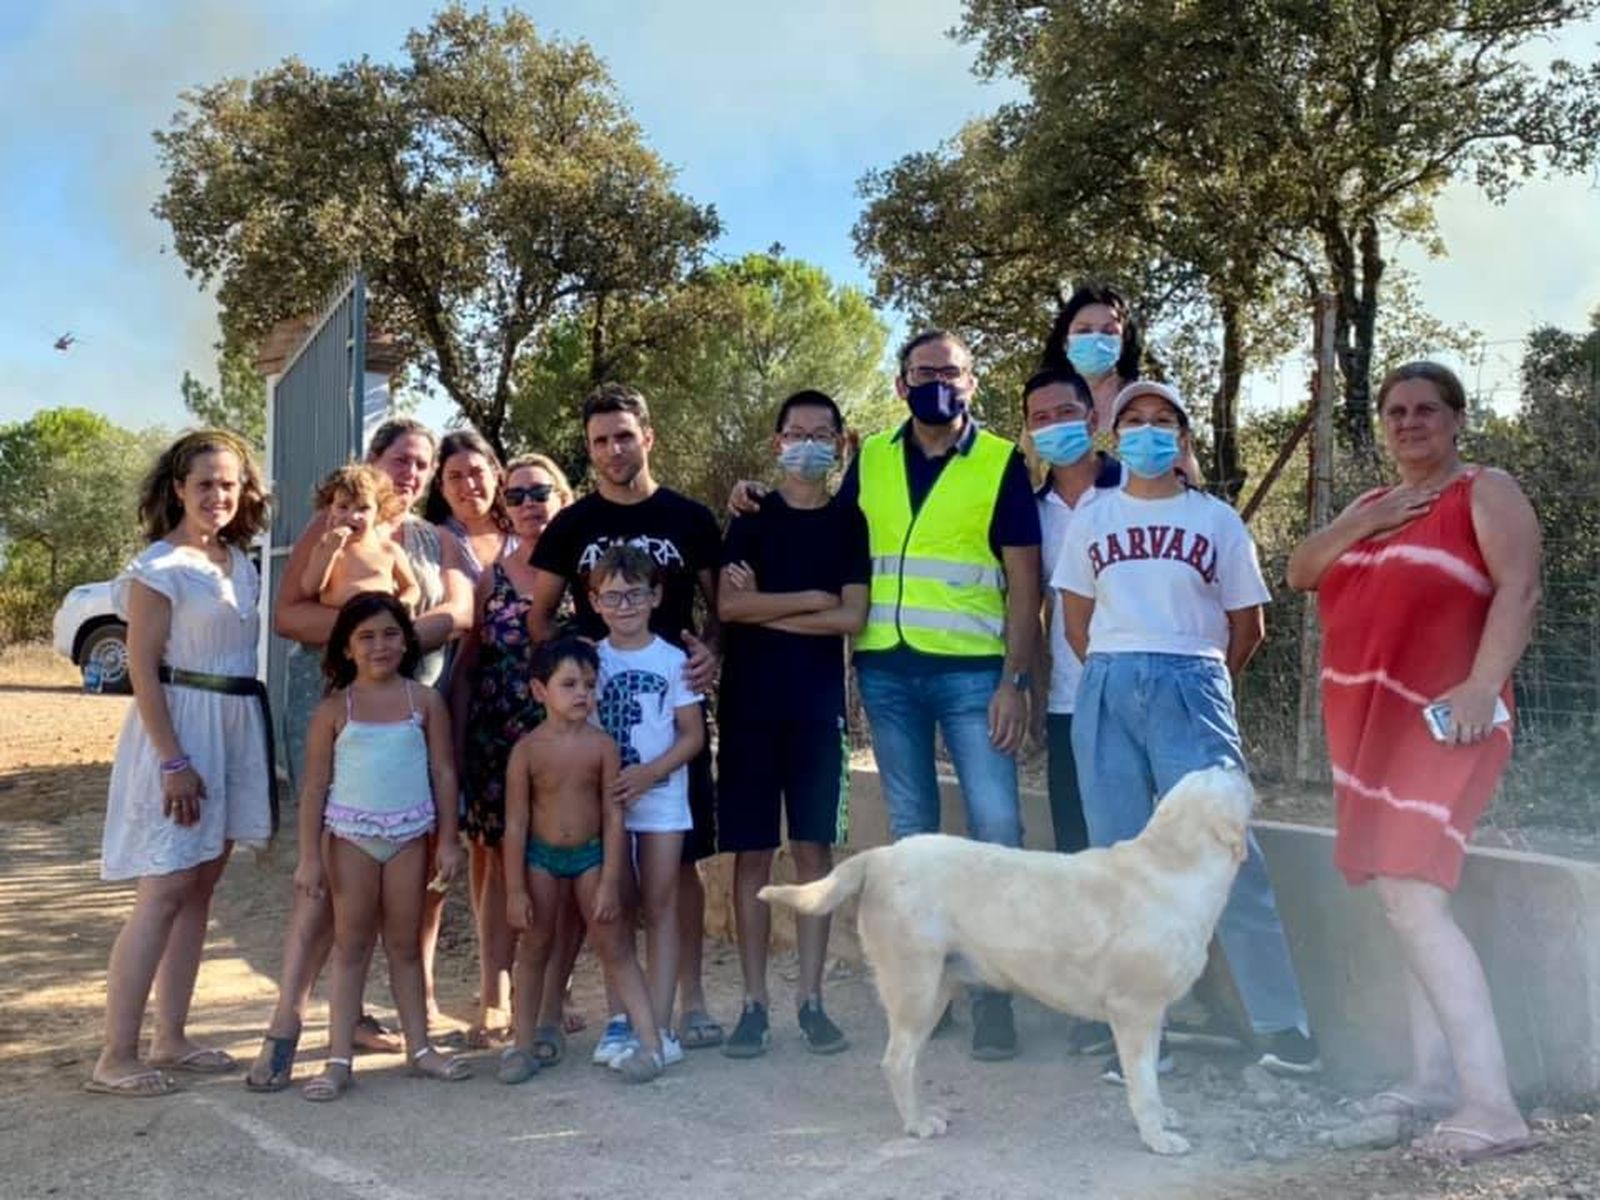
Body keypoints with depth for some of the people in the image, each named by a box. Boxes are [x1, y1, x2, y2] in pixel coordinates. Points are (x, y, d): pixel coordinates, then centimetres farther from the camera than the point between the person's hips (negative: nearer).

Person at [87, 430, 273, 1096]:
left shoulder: (239, 561, 11)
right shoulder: (160, 566, -10)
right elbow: (142, 668, -14)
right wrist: (173, 761, -18)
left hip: (235, 727, 7)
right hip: (179, 727, -7)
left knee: (199, 887, 10)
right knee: (163, 892, -7)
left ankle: (171, 1040, 19)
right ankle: (115, 1058, 0)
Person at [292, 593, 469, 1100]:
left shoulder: (425, 701, 0)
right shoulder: (335, 709, -2)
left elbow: (444, 773, 2)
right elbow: (315, 785, -1)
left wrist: (449, 841, 0)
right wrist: (310, 856, -4)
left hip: (408, 836, 1)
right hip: (351, 835, -1)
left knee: (405, 945, 11)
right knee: (351, 946, 6)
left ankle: (419, 1046, 20)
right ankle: (339, 1058, 10)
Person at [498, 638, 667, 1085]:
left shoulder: (602, 746, -9)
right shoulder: (527, 749, -10)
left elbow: (614, 816, -7)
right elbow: (516, 822, -7)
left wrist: (610, 883, -10)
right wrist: (515, 890, -8)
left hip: (591, 854, 0)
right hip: (540, 857, 1)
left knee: (614, 948, 1)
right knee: (535, 948, 11)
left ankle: (651, 1042, 4)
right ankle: (524, 1046, 22)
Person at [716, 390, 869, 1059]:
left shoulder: (849, 523, 7)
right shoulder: (750, 519, 6)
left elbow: (852, 618, -5)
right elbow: (728, 606, -8)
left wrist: (764, 610, -5)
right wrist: (813, 599, -7)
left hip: (818, 707, 0)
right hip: (748, 705, 0)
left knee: (815, 850, 3)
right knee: (751, 854, 2)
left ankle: (811, 999, 11)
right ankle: (754, 1003, 8)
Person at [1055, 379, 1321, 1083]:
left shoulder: (1216, 520, 8)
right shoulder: (1092, 521, 13)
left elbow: (1248, 627, 11)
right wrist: (1117, 676, 10)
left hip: (1192, 687, -2)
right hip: (1107, 693, 2)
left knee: (1227, 856, -8)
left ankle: (1284, 1029, 3)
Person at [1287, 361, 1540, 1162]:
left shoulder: (1485, 492, -2)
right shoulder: (1369, 506, 19)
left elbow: (1519, 591, -15)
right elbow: (1299, 573, 9)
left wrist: (1483, 687, -27)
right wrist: (1366, 522, -5)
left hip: (1438, 724, -8)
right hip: (1369, 725, 8)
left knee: (1411, 899, -19)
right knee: (1406, 899, 10)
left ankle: (1491, 1103, -17)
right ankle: (1435, 1075, 17)